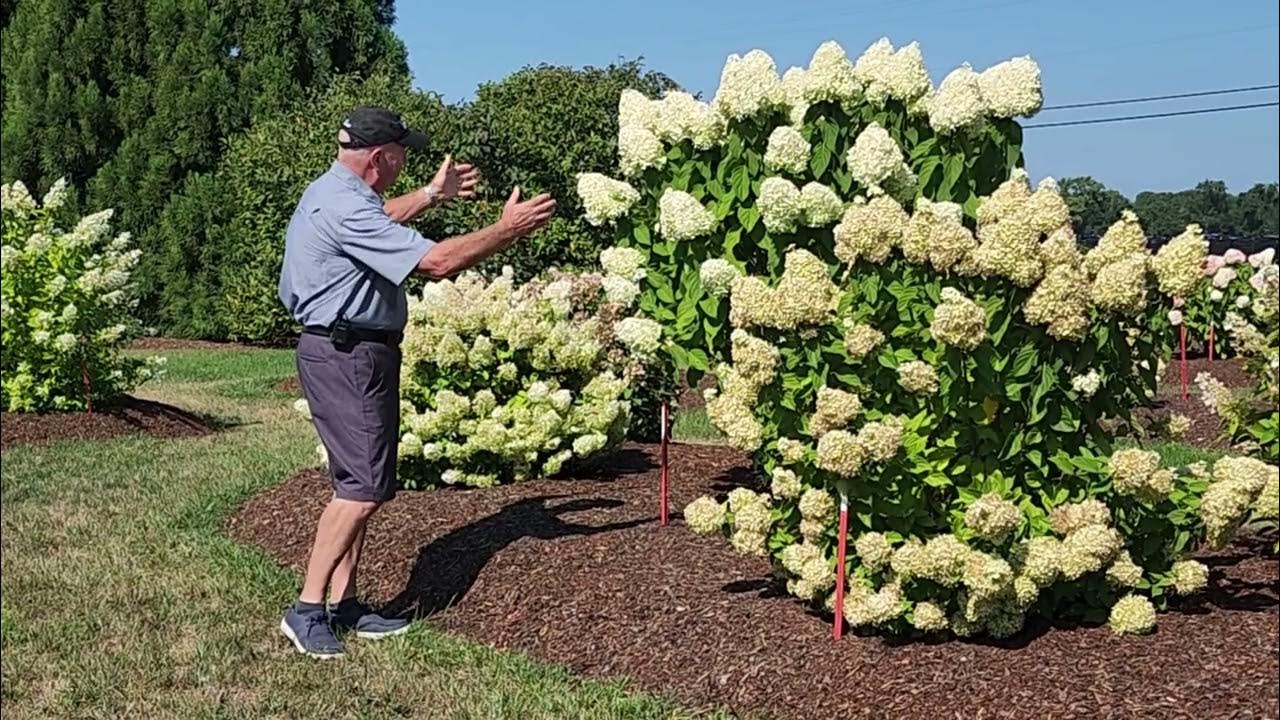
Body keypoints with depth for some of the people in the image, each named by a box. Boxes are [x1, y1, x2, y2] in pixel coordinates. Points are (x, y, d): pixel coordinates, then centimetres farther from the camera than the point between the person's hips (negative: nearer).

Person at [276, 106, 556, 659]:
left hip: (356, 354, 11)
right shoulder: (344, 208, -21)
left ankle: (343, 604, 16)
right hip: (346, 356, -11)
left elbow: (378, 222, 38)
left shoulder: (332, 193, 13)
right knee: (363, 486, -11)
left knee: (359, 483, 12)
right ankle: (307, 609, -6)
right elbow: (437, 262, -26)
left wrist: (432, 195, 43)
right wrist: (509, 229, -16)